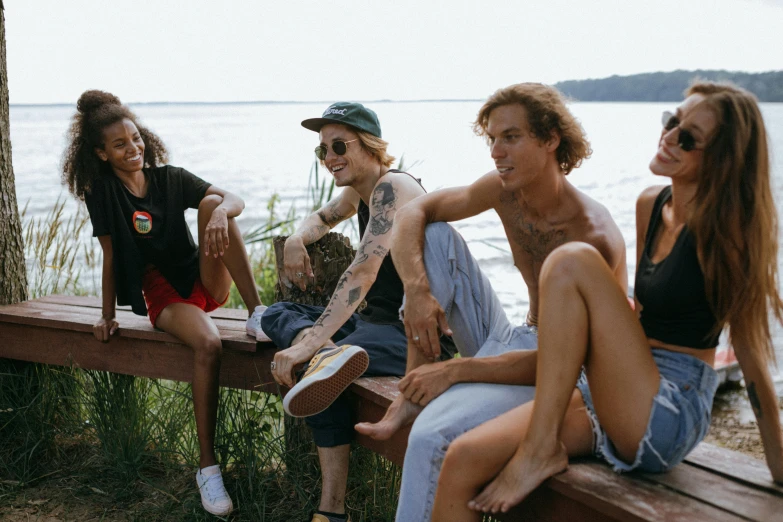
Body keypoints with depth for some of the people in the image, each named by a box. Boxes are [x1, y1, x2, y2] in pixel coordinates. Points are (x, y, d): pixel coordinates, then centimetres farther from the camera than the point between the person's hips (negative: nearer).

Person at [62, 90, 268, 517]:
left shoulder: (171, 179, 3)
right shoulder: (101, 192, -2)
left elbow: (234, 199, -9)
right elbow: (110, 255, -1)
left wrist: (221, 210, -32)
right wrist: (107, 316, -1)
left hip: (206, 281, 3)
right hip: (162, 293, -3)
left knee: (211, 203, -22)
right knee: (208, 344, -35)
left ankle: (257, 314, -26)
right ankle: (207, 466, -28)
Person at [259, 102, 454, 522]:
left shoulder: (392, 187, -18)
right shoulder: (359, 190, 12)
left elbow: (363, 272, -32)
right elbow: (323, 217, 34)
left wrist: (309, 343, -41)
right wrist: (296, 240, 7)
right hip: (377, 319, 11)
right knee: (276, 314, 6)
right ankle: (333, 354, -22)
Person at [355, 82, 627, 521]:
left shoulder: (594, 235, -25)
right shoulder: (505, 190, -4)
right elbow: (413, 213, 1)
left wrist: (455, 370, -26)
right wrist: (416, 289, -17)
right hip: (511, 345, 8)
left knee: (431, 436, -33)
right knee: (435, 236, -4)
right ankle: (412, 395, -8)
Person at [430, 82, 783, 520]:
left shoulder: (721, 229, -10)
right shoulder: (650, 205, 10)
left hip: (670, 415, -7)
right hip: (613, 397, 7)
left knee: (573, 262, -23)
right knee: (463, 461, -12)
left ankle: (541, 450, -18)